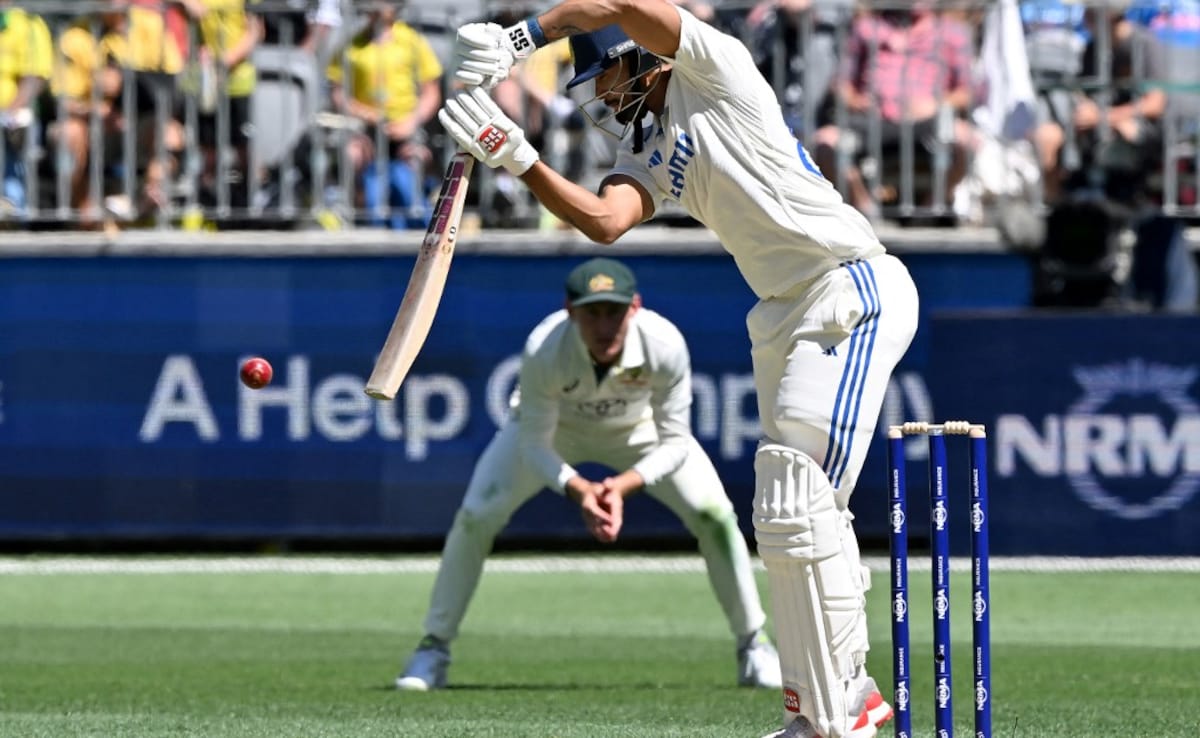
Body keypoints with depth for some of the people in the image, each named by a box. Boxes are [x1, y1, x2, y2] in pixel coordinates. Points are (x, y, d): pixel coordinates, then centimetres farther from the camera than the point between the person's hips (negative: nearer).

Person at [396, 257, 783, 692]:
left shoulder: (665, 345, -37)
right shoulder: (544, 351, -39)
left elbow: (675, 442, -25)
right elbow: (533, 445, -27)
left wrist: (623, 485, -41)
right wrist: (579, 491, -44)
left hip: (637, 427, 1)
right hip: (554, 427, -1)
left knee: (714, 516, -13)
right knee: (475, 518, -17)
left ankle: (753, 648, 6)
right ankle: (433, 650, 1)